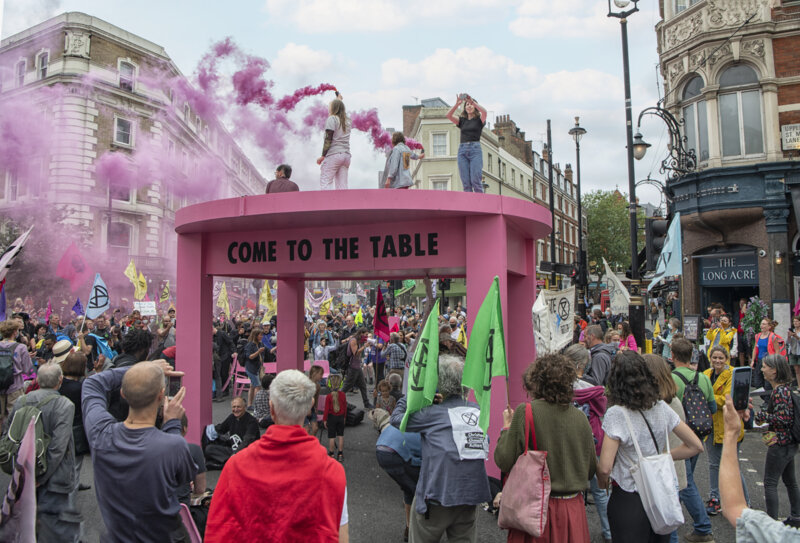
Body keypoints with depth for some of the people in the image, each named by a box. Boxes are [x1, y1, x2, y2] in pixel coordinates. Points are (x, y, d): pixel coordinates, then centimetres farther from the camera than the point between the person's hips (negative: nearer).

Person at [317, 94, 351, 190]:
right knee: (342, 185, 2)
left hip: (334, 154, -7)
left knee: (325, 182, -8)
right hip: (346, 155, 7)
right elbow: (342, 109, 42)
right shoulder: (347, 121, 17)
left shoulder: (332, 118, -1)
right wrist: (339, 99, 54)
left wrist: (323, 156, -8)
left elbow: (328, 139, -9)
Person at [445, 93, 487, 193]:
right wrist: (457, 104, -10)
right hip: (462, 150, 3)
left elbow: (484, 112, -12)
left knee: (475, 180, -13)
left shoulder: (479, 119, 11)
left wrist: (472, 101, -17)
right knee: (465, 182, -4)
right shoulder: (462, 120, 18)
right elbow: (449, 115, 2)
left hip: (475, 148, -3)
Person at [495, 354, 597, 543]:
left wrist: (506, 427, 0)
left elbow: (504, 461, -14)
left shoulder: (526, 412, -14)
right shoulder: (580, 417, -3)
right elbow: (591, 469, 6)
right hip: (573, 508, 4)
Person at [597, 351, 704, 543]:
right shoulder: (661, 407, -3)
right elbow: (695, 446, 5)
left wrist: (603, 481, -1)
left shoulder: (616, 414, -20)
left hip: (628, 501, -5)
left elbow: (605, 468, -22)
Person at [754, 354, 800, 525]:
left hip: (780, 444, -10)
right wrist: (764, 414, 5)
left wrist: (761, 416, -14)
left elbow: (783, 418, -24)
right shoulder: (785, 388, 7)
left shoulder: (779, 391, -22)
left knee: (770, 483, -1)